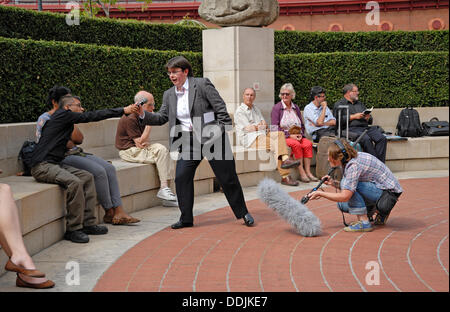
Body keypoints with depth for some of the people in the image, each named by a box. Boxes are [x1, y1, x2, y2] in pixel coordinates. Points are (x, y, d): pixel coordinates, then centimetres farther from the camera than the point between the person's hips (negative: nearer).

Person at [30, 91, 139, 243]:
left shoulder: (64, 119, 20)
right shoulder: (63, 114, -8)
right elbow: (91, 116, -10)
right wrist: (123, 110, -8)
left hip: (54, 164, 10)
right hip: (42, 166, -10)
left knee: (87, 177, -3)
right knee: (74, 182, -29)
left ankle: (89, 223, -6)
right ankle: (73, 229, -21)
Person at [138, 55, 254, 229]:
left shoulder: (202, 84, -6)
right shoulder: (169, 95, 10)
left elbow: (221, 109, -7)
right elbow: (162, 118, 8)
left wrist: (224, 132, -12)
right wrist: (143, 115, -8)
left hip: (212, 138, -5)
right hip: (189, 142, 5)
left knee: (227, 178, 2)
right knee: (181, 177, -6)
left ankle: (243, 213, 19)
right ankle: (186, 218, 7)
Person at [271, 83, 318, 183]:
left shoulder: (295, 108, 18)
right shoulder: (277, 108, 1)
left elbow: (302, 125, 20)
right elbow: (275, 128, -7)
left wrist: (300, 135, -2)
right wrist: (290, 135, -14)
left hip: (297, 136, 5)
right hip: (283, 136, -5)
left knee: (308, 143, -25)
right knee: (296, 145, -34)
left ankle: (308, 172, -27)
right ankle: (302, 173, -32)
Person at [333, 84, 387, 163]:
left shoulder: (360, 104, 31)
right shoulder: (339, 104, 13)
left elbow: (371, 121, 28)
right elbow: (339, 120, -6)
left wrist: (368, 118, 4)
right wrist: (354, 116, -7)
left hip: (366, 127, 6)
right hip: (351, 129, -6)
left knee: (382, 138, -22)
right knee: (366, 139, -36)